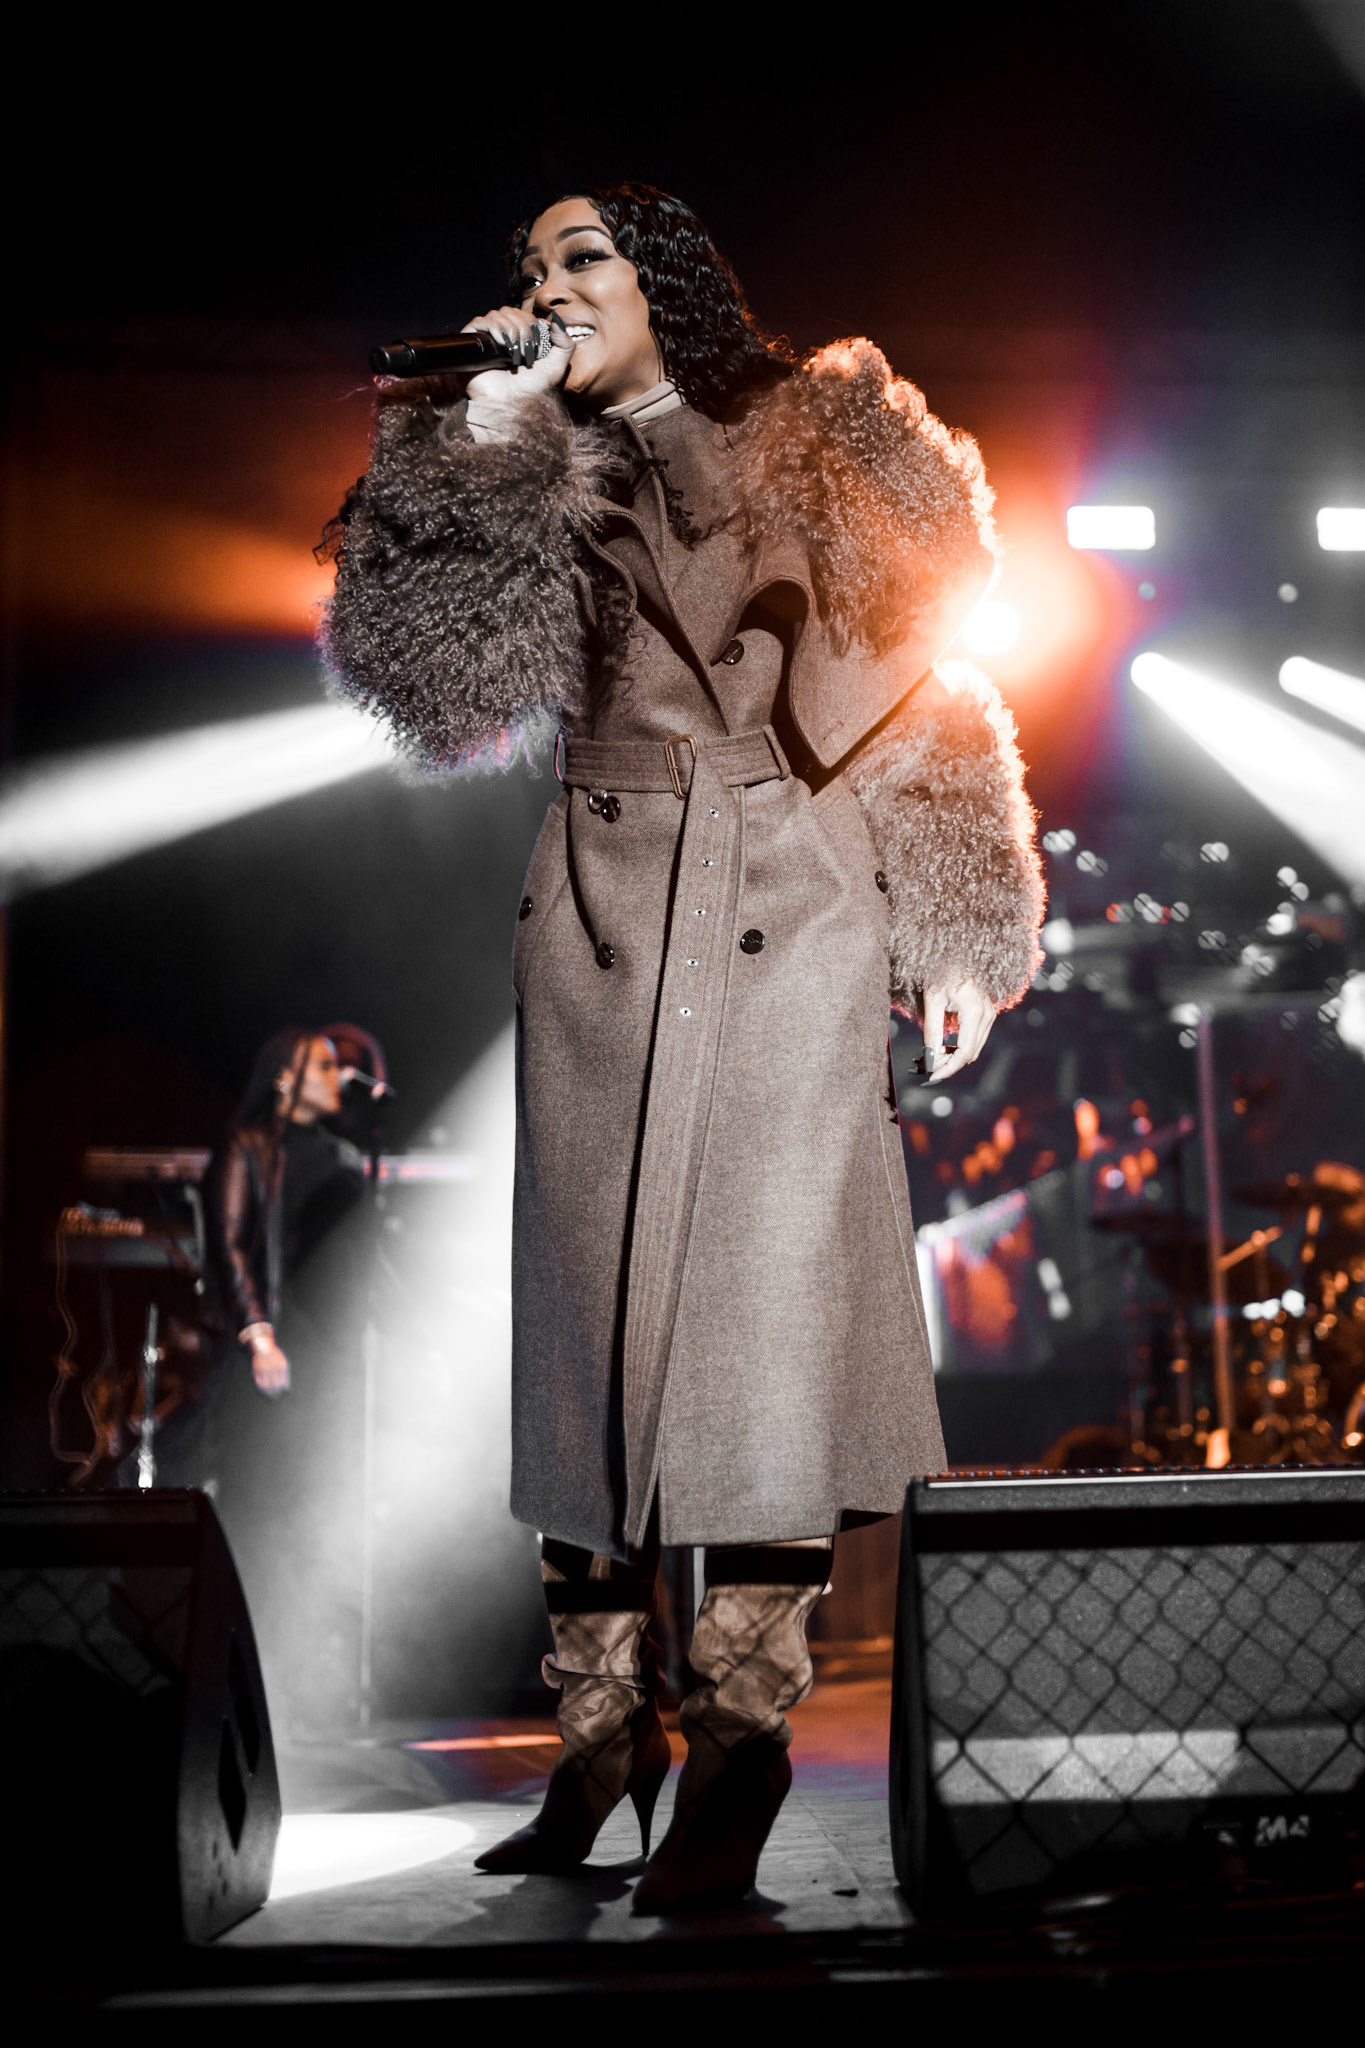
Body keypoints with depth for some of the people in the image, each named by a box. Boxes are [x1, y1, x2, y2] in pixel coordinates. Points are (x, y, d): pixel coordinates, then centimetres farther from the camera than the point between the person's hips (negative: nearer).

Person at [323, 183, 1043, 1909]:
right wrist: (482, 419, -5)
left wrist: (958, 933, 4)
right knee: (593, 1283, -1)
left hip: (797, 913, -2)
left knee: (763, 1287, -9)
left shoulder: (821, 440, 10)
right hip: (602, 909, 2)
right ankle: (600, 1739, 8)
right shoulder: (531, 475, 14)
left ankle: (739, 1757, -3)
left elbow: (927, 682, 9)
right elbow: (420, 664, -4)